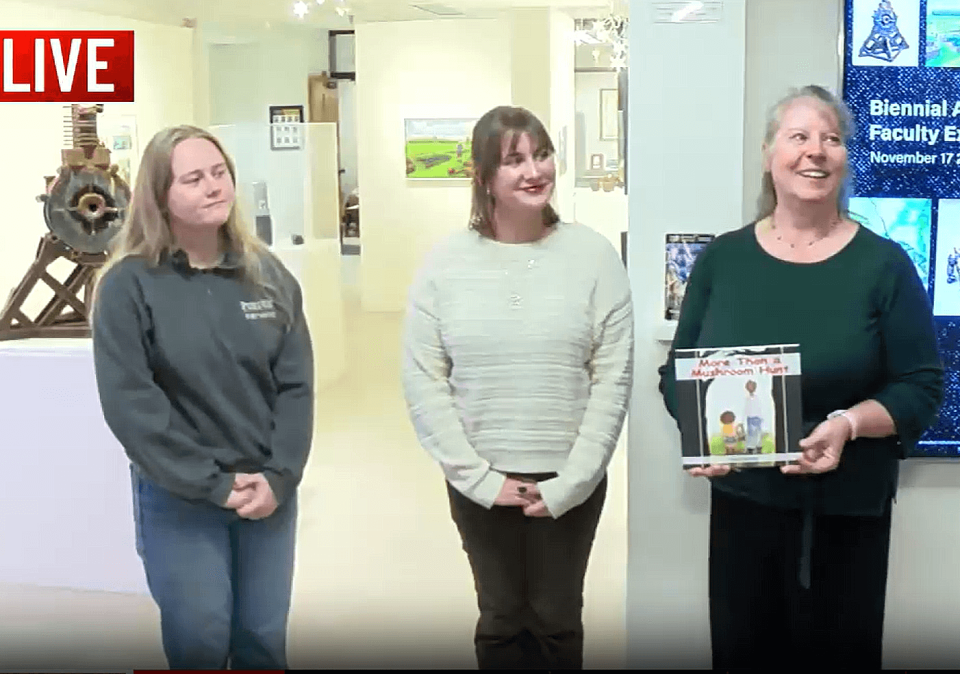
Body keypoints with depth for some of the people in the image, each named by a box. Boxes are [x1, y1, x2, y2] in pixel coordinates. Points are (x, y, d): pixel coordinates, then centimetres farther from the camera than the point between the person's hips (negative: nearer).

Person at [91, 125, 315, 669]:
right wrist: (213, 483, -16)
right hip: (179, 500, -3)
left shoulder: (269, 275, 2)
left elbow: (296, 386, 0)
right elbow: (129, 403, -14)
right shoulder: (128, 285, -9)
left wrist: (278, 477, -11)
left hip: (268, 493, 3)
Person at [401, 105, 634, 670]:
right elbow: (422, 381, -5)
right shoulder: (446, 262, -5)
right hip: (480, 483, 1)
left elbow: (614, 379, -7)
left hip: (570, 481, 0)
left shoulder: (594, 254, -6)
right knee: (501, 621, 17)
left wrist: (570, 483, -11)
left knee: (557, 621, 17)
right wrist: (478, 477, -11)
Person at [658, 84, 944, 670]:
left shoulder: (884, 264, -5)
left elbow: (922, 384, -5)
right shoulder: (722, 258, 2)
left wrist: (849, 425, -22)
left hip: (846, 511, -2)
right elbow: (678, 370, 6)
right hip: (740, 500, 2)